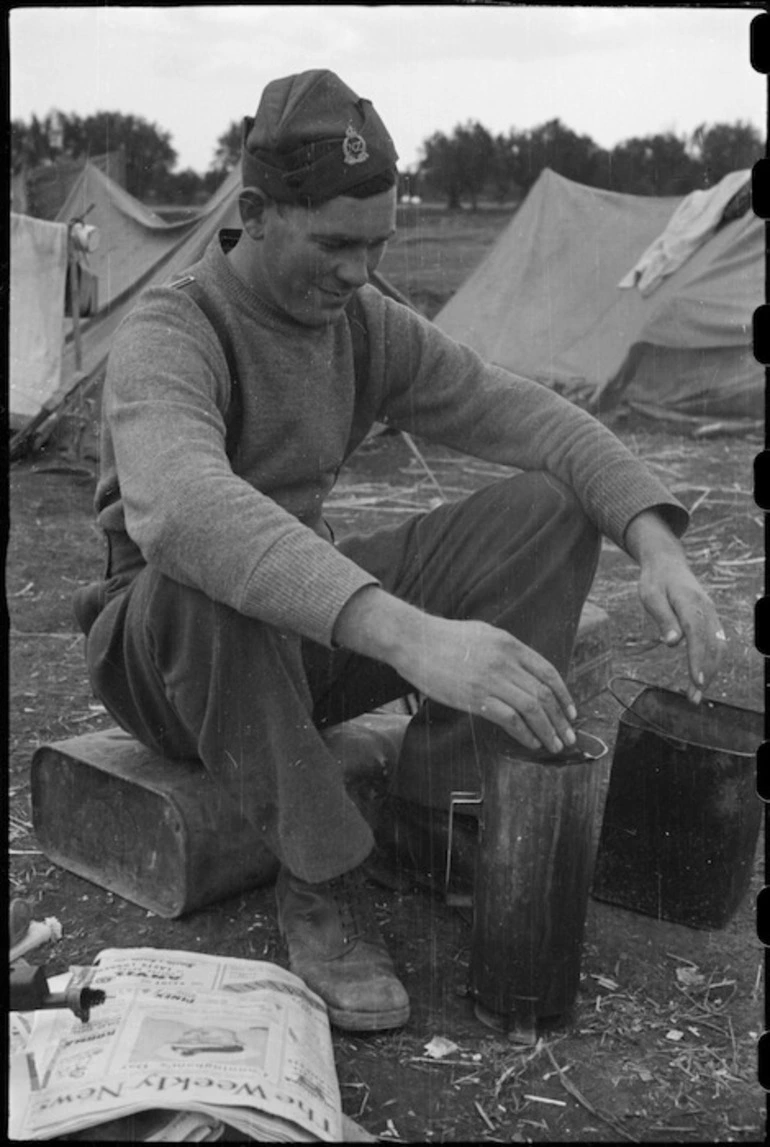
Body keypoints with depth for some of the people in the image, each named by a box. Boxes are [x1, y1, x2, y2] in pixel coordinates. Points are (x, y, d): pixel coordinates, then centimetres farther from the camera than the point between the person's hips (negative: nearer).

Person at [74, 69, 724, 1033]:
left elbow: (526, 415, -5)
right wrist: (405, 635, -58)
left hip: (311, 632, 6)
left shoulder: (368, 327, -2)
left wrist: (656, 544, -24)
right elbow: (178, 505, -45)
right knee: (211, 581, -43)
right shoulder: (169, 336, -23)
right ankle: (318, 882, -24)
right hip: (170, 650, -5)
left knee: (547, 506, -11)